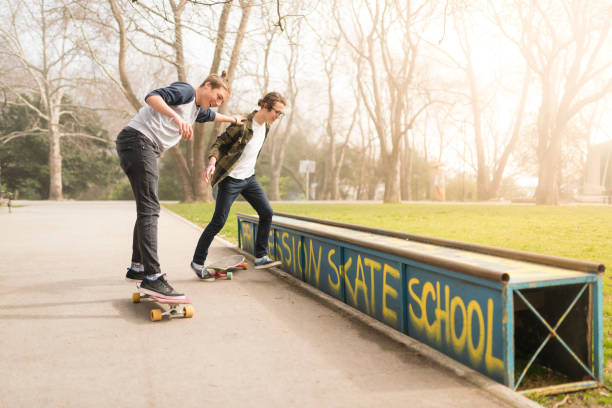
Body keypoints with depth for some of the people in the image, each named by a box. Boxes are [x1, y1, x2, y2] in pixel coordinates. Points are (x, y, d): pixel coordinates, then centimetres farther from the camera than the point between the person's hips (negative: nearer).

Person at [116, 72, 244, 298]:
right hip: (137, 139, -11)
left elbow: (210, 116, 48)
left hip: (147, 148, 11)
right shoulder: (187, 91, -4)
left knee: (147, 208, 13)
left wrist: (232, 119, 63)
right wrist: (177, 118, -35)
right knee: (149, 209, -18)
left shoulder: (197, 109, 24)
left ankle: (137, 268, 22)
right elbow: (152, 97, -20)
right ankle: (151, 277, -24)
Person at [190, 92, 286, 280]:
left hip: (249, 178, 8)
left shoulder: (266, 125, 4)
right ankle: (198, 262, 10)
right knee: (218, 222, -5)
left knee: (267, 213, 1)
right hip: (231, 179, -8)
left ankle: (260, 258, 10)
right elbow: (219, 142, -15)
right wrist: (212, 163, -30)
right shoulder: (242, 125, -19)